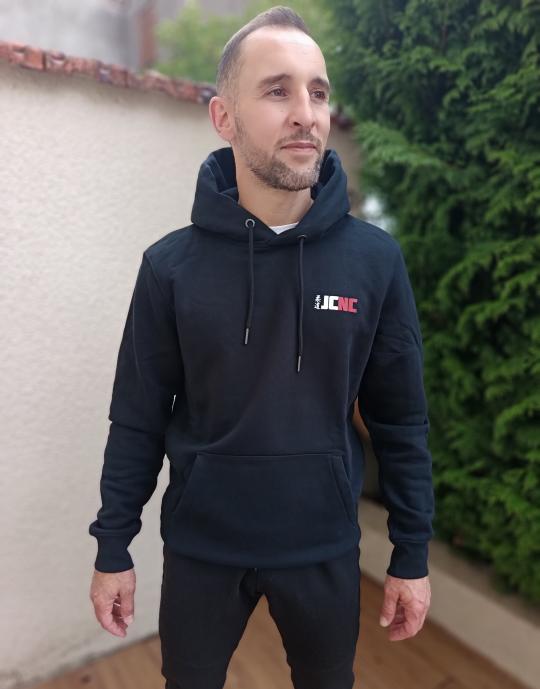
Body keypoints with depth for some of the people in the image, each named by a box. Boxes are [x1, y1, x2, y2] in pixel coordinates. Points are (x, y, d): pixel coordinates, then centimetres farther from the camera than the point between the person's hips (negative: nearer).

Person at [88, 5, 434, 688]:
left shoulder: (375, 260, -11)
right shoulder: (170, 266, -11)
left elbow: (401, 421, -5)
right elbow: (137, 420, -5)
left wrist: (412, 555, 0)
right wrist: (113, 549, 1)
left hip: (324, 549, 1)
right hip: (200, 547, 0)